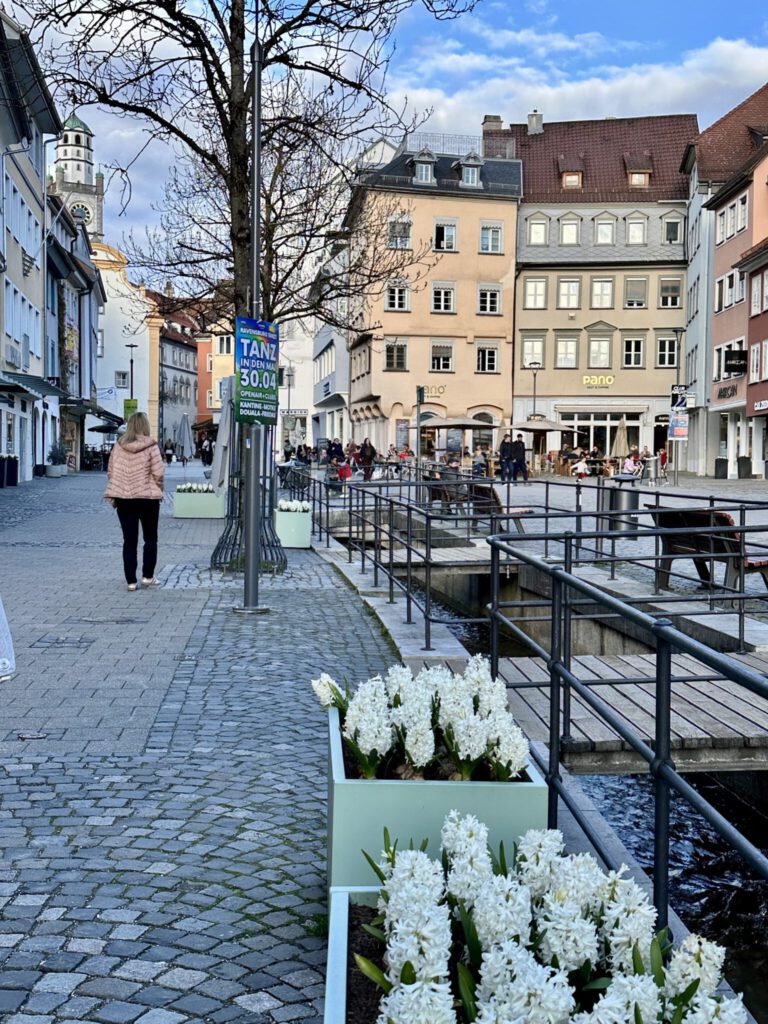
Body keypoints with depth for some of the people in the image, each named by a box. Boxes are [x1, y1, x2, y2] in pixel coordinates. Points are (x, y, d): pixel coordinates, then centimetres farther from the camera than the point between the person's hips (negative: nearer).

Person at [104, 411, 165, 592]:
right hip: (147, 497, -3)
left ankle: (131, 581, 5)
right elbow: (158, 473, -11)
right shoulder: (151, 446, -9)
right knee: (150, 539, 13)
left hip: (124, 499, 3)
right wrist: (158, 491, 6)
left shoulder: (119, 445, 2)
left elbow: (111, 471, 4)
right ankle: (147, 576, 12)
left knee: (129, 541, 7)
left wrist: (114, 495, 13)